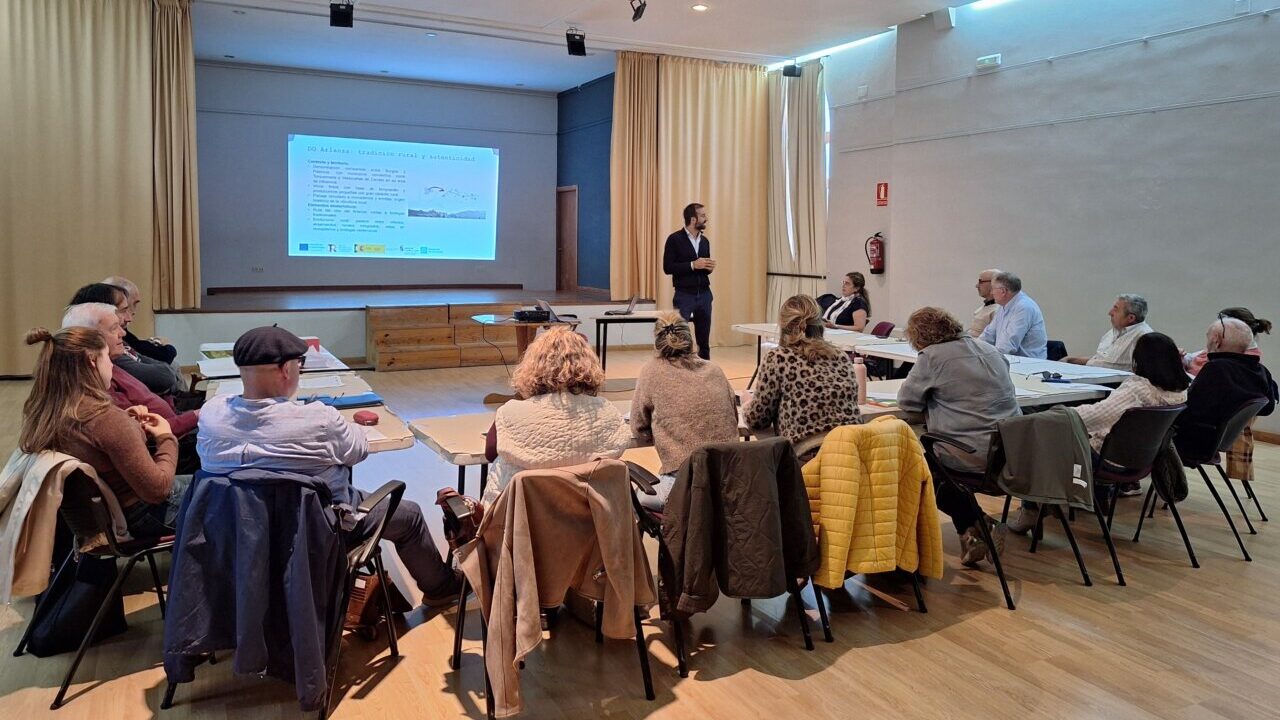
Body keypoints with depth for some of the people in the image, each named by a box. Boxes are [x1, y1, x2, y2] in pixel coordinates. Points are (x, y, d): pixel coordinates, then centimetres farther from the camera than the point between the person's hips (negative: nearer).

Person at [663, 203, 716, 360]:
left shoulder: (704, 241, 11)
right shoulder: (675, 239, -7)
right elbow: (668, 267, -12)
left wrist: (709, 267, -3)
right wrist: (692, 265, -19)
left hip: (704, 294, 5)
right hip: (684, 295, -5)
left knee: (704, 340, 8)